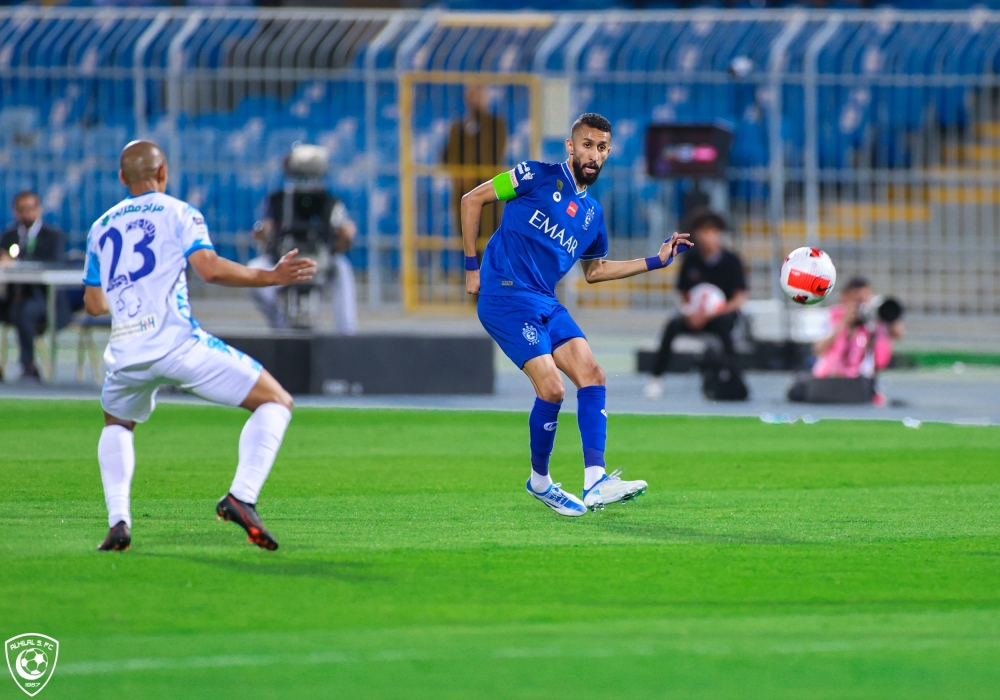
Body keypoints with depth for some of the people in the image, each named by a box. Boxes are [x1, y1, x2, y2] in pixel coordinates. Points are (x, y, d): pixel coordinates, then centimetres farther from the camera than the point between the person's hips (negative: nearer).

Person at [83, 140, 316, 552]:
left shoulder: (101, 227, 21)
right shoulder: (178, 213, 7)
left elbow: (94, 304, 26)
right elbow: (209, 268, -10)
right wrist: (271, 277, -1)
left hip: (125, 352, 5)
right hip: (176, 342, -5)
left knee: (117, 425, 34)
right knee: (276, 402, 3)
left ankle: (118, 521, 11)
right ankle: (241, 497, -17)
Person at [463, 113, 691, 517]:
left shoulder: (592, 213, 15)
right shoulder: (537, 177, -5)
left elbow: (593, 271, 29)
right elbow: (472, 200, -2)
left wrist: (655, 262, 21)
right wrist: (472, 266, -2)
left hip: (546, 302, 7)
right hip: (506, 296, -7)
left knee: (591, 377, -8)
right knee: (551, 387, -17)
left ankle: (595, 482, -13)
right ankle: (539, 480, 3)